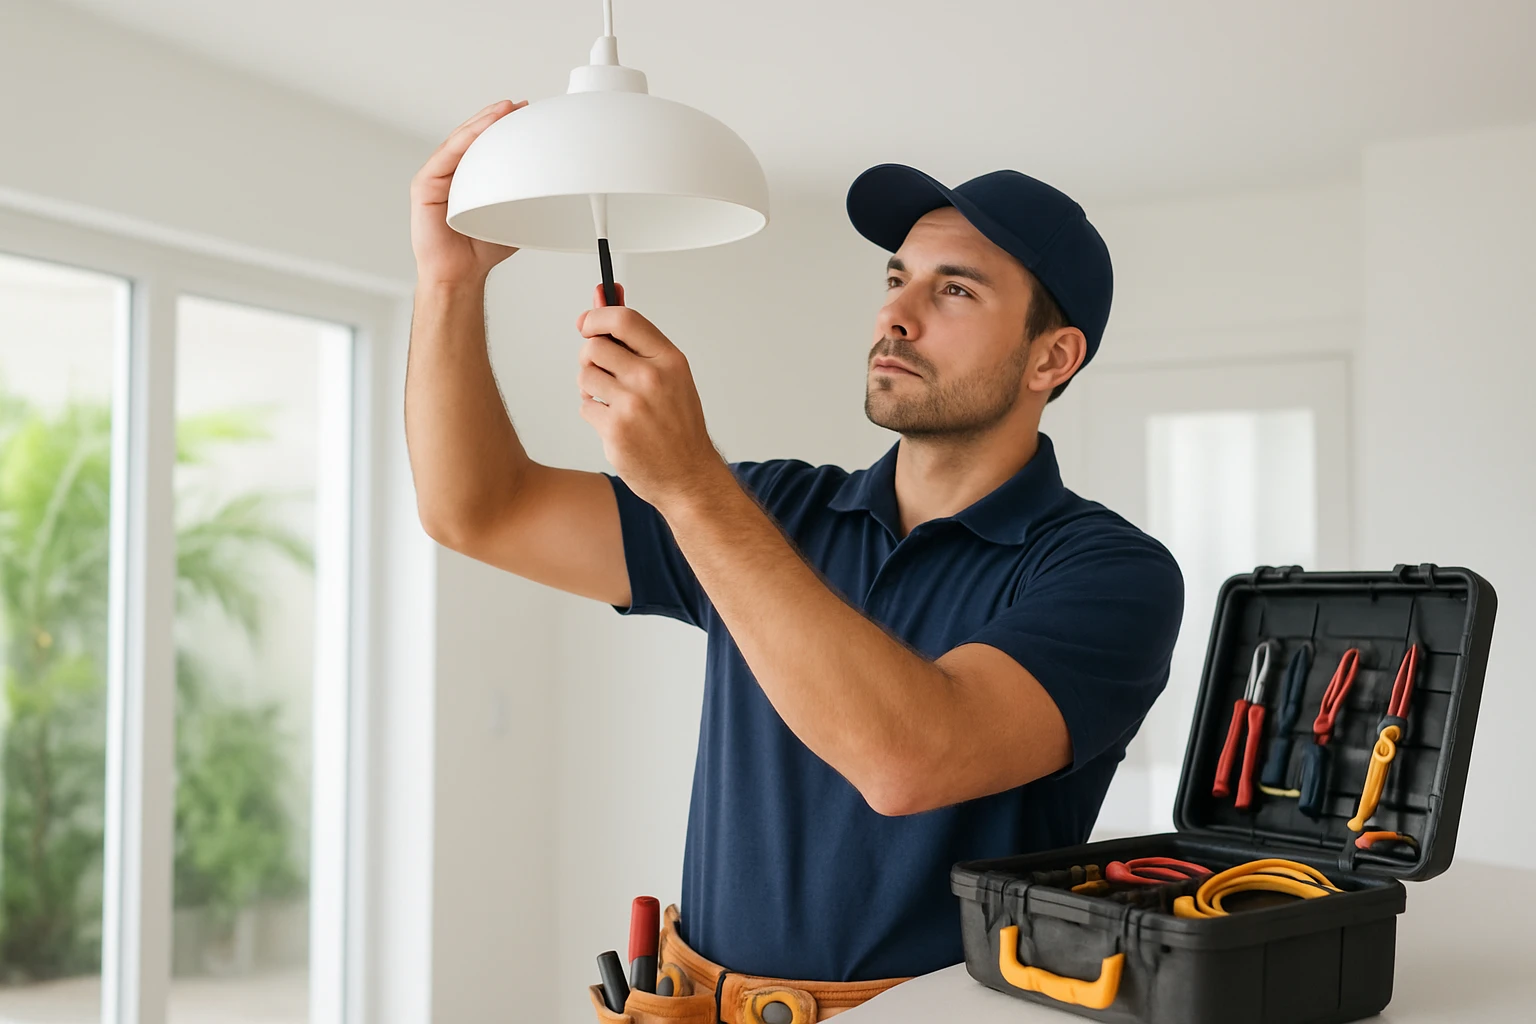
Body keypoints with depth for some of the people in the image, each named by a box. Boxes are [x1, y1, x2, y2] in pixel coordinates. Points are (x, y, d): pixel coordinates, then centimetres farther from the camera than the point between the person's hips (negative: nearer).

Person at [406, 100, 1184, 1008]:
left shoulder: (1111, 574, -8)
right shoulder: (776, 515, 7)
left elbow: (911, 761, -25)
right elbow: (481, 512, 6)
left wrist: (691, 482, -26)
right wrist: (451, 280, -7)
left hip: (933, 1009, -4)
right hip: (700, 998, 4)